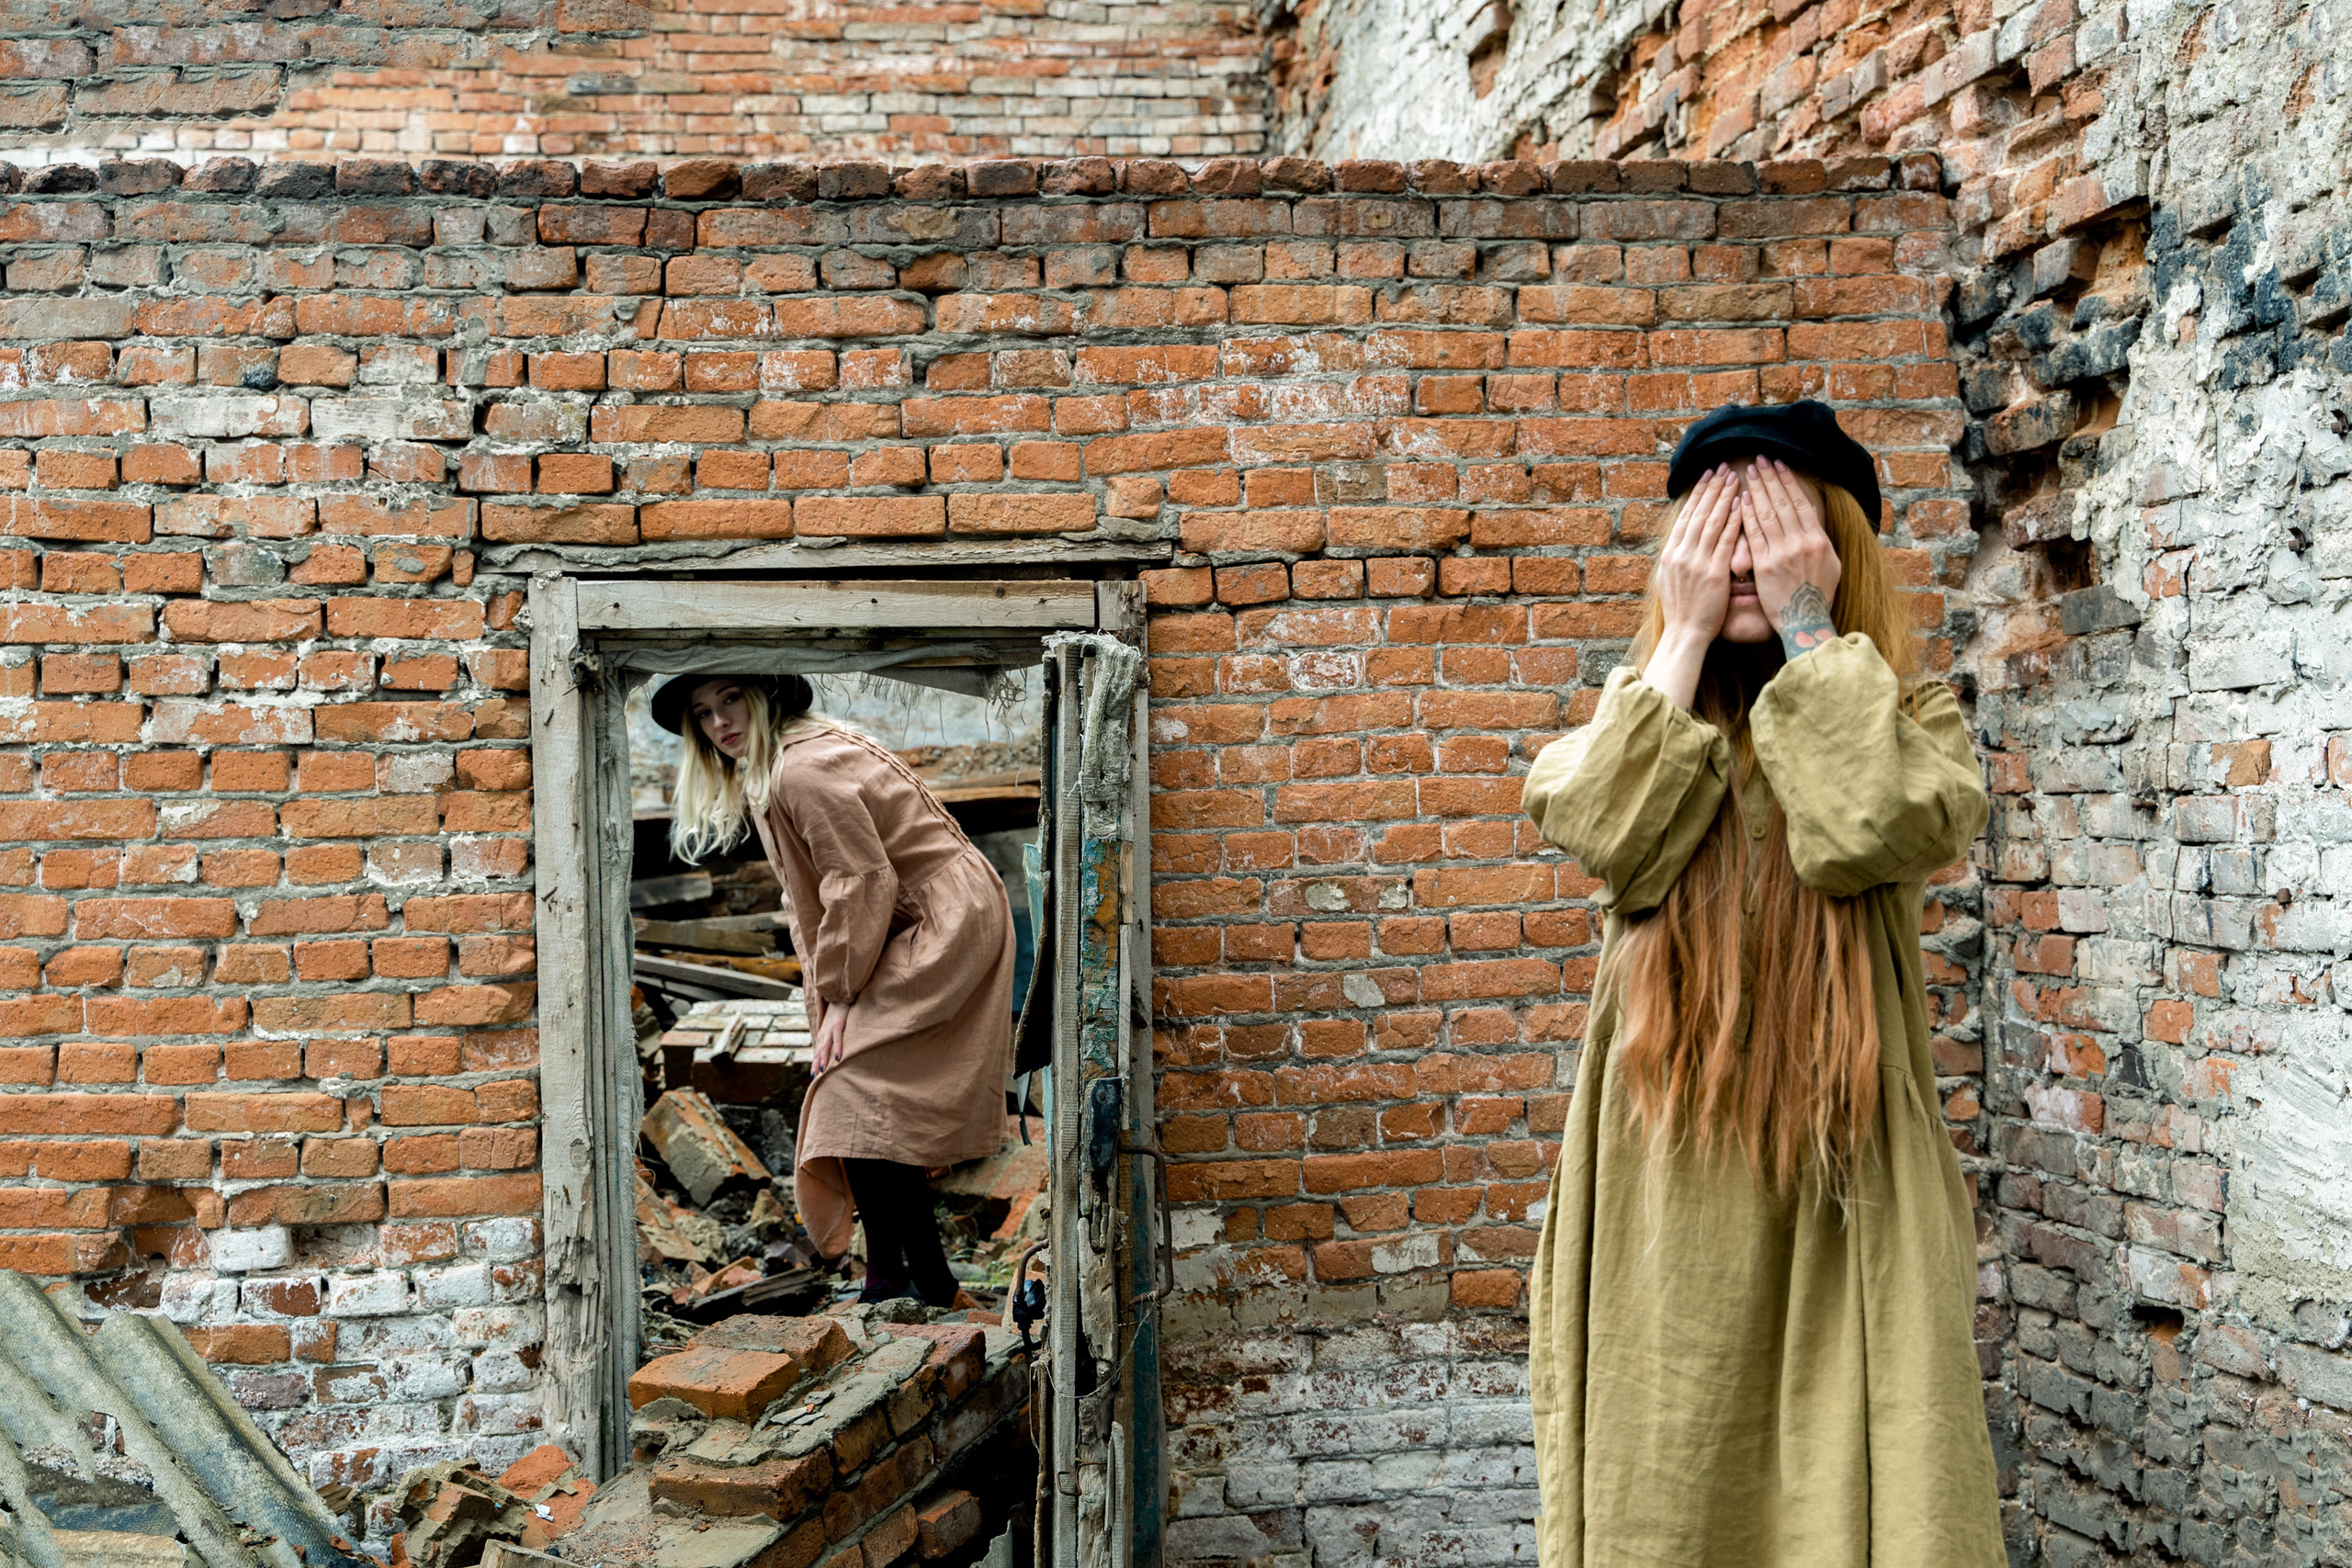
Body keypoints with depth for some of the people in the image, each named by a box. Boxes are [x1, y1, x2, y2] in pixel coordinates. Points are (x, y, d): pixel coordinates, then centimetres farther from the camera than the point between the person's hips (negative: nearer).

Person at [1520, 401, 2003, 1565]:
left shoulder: (1907, 719, 7)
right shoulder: (1637, 715, 12)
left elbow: (1868, 831, -17)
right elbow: (1610, 834, -11)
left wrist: (1809, 630, -9)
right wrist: (1686, 637, -6)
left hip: (1841, 1189, -1)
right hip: (1672, 1193, 1)